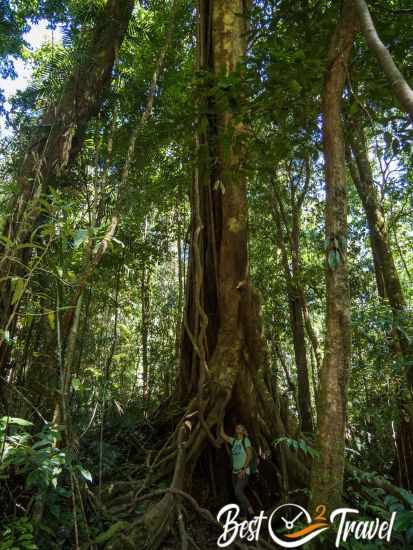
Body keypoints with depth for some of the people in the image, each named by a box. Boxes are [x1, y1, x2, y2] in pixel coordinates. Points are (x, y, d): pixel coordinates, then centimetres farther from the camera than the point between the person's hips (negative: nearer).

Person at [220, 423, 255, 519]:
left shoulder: (245, 440, -6)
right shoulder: (233, 441, 9)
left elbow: (249, 455, -11)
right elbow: (223, 435, 7)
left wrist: (243, 469, -17)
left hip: (244, 472, -6)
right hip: (235, 472, 6)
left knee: (238, 491, -18)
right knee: (238, 493, 6)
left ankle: (250, 510, -4)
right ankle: (244, 515, 16)